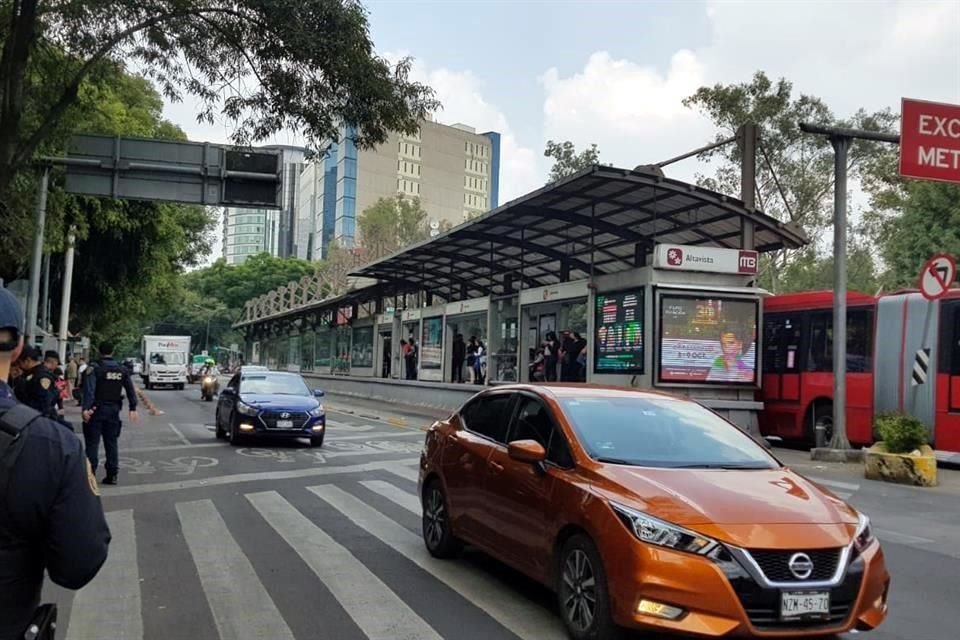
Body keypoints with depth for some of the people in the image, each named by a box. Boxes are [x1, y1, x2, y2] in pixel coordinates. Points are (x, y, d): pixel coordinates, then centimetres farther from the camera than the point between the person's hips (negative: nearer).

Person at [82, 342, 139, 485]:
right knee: (112, 442, 11)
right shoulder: (122, 370, 6)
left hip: (97, 409, -4)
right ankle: (112, 475, 13)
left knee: (92, 442, 2)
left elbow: (89, 390, -18)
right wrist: (133, 408, 11)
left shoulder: (95, 369, -8)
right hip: (114, 410, 4)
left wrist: (86, 408, -22)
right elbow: (131, 390, 7)